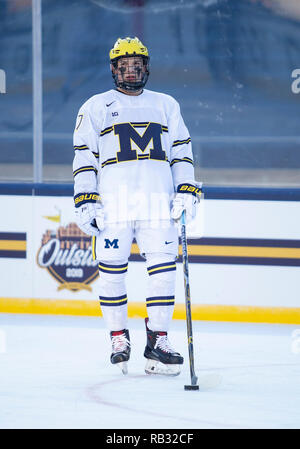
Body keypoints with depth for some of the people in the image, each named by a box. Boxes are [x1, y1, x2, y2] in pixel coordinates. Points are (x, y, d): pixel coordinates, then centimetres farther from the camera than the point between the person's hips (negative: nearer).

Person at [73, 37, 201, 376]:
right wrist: (85, 202, -3)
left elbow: (182, 151, 16)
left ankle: (157, 342, -2)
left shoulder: (167, 106, 17)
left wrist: (187, 191, 3)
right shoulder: (95, 108, 10)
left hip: (158, 203, 2)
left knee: (163, 268, -6)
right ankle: (119, 338, 12)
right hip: (113, 203, -1)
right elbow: (84, 157, 6)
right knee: (112, 270, -3)